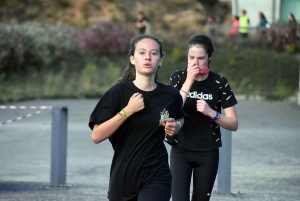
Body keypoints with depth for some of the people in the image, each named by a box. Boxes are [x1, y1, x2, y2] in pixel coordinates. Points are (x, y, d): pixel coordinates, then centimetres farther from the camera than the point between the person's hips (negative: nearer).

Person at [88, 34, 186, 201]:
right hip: (122, 177, 0)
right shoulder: (119, 92, -8)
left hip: (156, 177, 0)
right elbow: (97, 136, -13)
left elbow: (179, 119, 23)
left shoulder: (170, 95, -1)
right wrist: (127, 111, -20)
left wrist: (176, 126, -1)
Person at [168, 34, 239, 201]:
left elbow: (234, 124, -4)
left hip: (208, 154, 1)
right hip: (180, 151, -1)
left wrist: (211, 113, -21)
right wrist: (189, 81, -21)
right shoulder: (178, 77, -4)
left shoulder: (219, 83, -4)